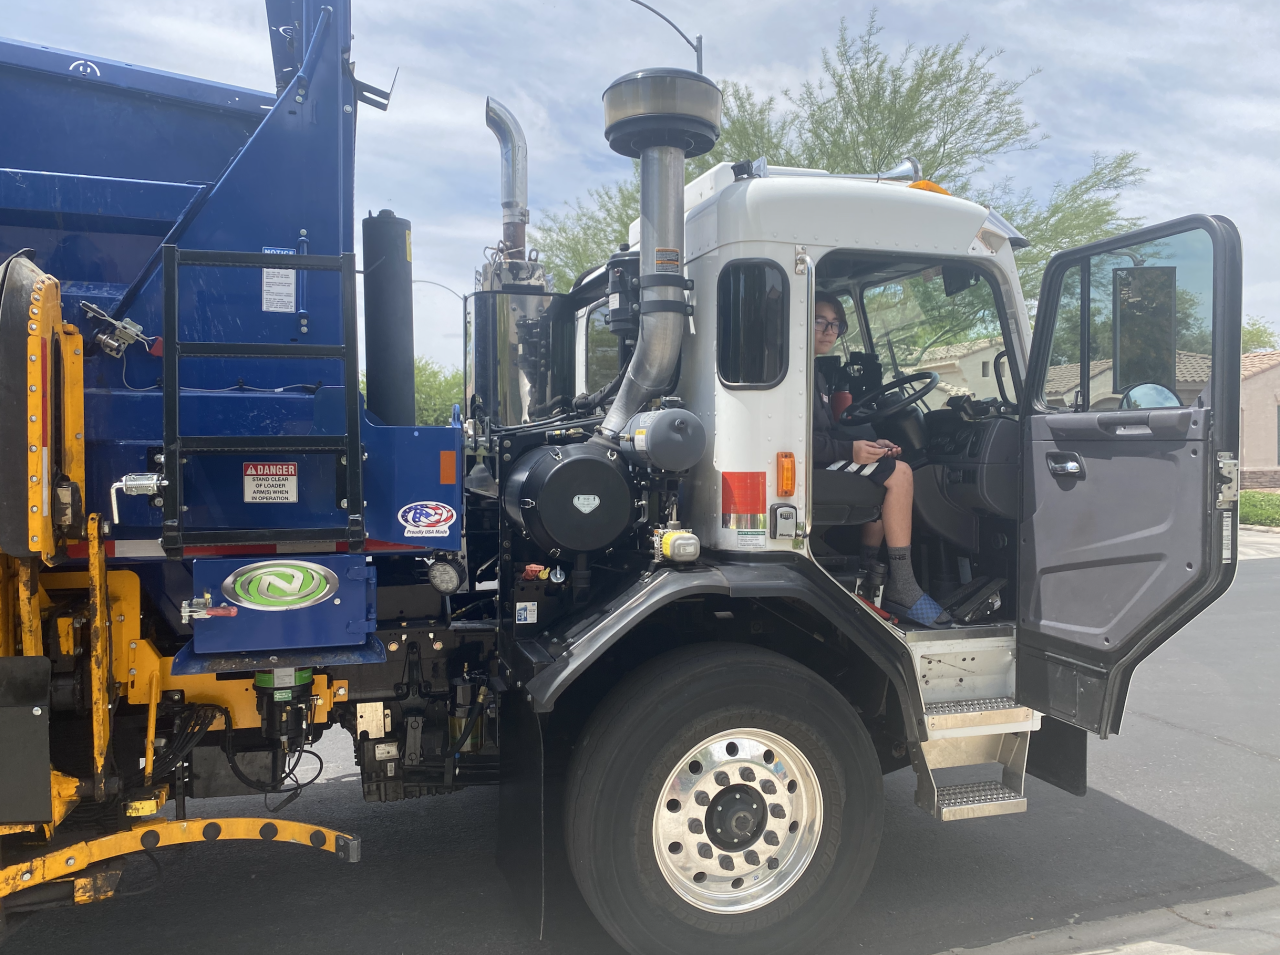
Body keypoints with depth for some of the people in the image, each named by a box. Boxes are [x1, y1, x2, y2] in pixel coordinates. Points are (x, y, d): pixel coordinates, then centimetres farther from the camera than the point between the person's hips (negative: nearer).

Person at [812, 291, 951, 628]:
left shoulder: (815, 374, 24)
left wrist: (871, 444, 6)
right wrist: (849, 450, -25)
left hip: (823, 461, 11)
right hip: (806, 465, -11)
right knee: (899, 473, -16)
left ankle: (867, 572, 5)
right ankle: (901, 588, -14)